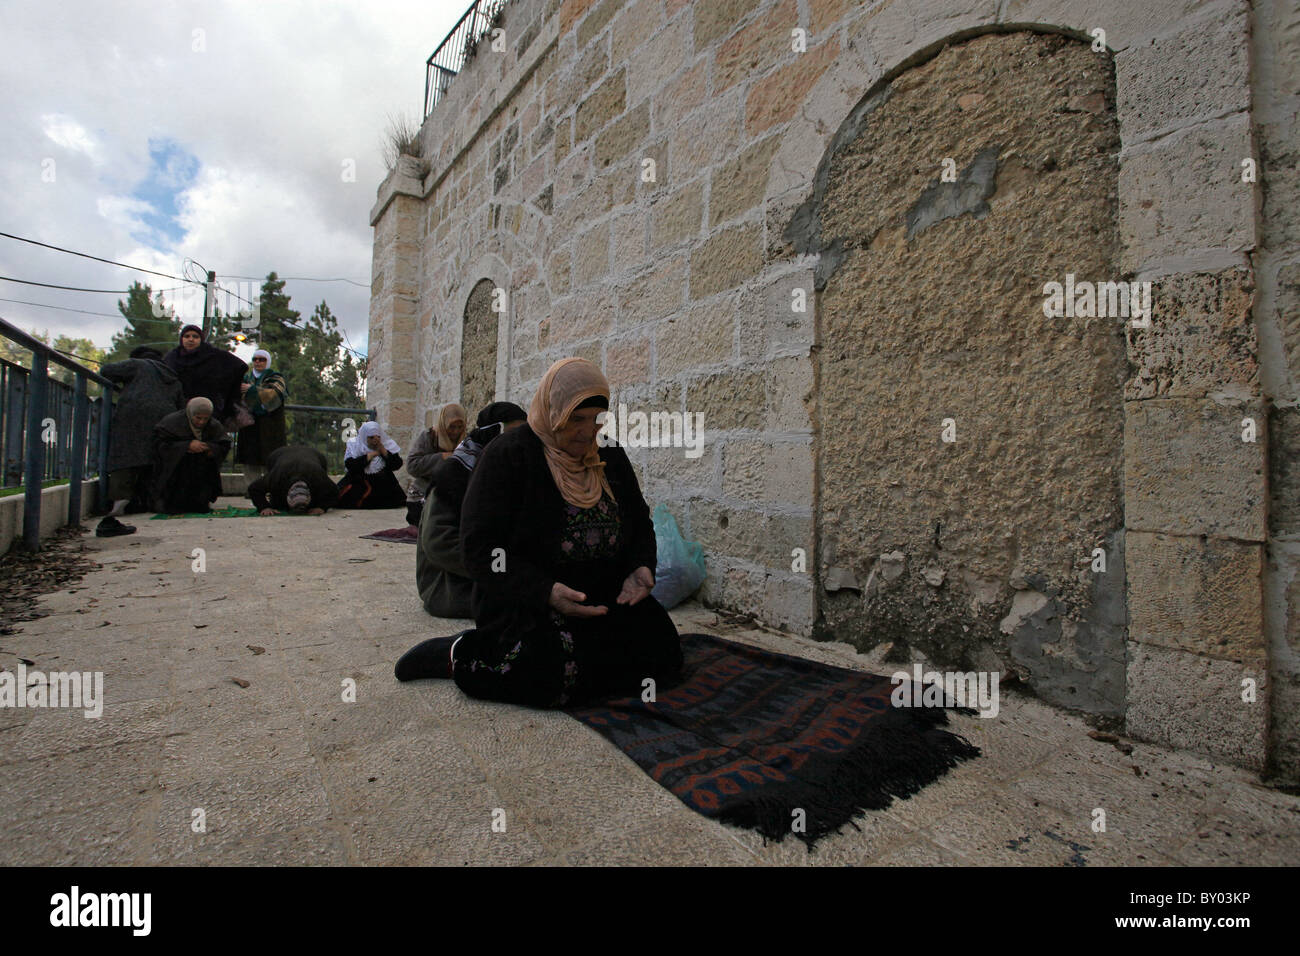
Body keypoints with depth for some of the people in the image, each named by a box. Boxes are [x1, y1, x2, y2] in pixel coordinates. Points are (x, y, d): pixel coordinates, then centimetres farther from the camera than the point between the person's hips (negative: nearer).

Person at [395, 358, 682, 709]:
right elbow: (479, 548, -13)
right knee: (550, 670, -32)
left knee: (662, 650, -15)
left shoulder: (611, 456, 9)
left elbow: (639, 521, 17)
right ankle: (459, 653, -3)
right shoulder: (507, 456, -7)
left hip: (606, 597, 6)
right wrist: (545, 592, -25)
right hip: (522, 602, -6)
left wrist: (641, 567, -4)